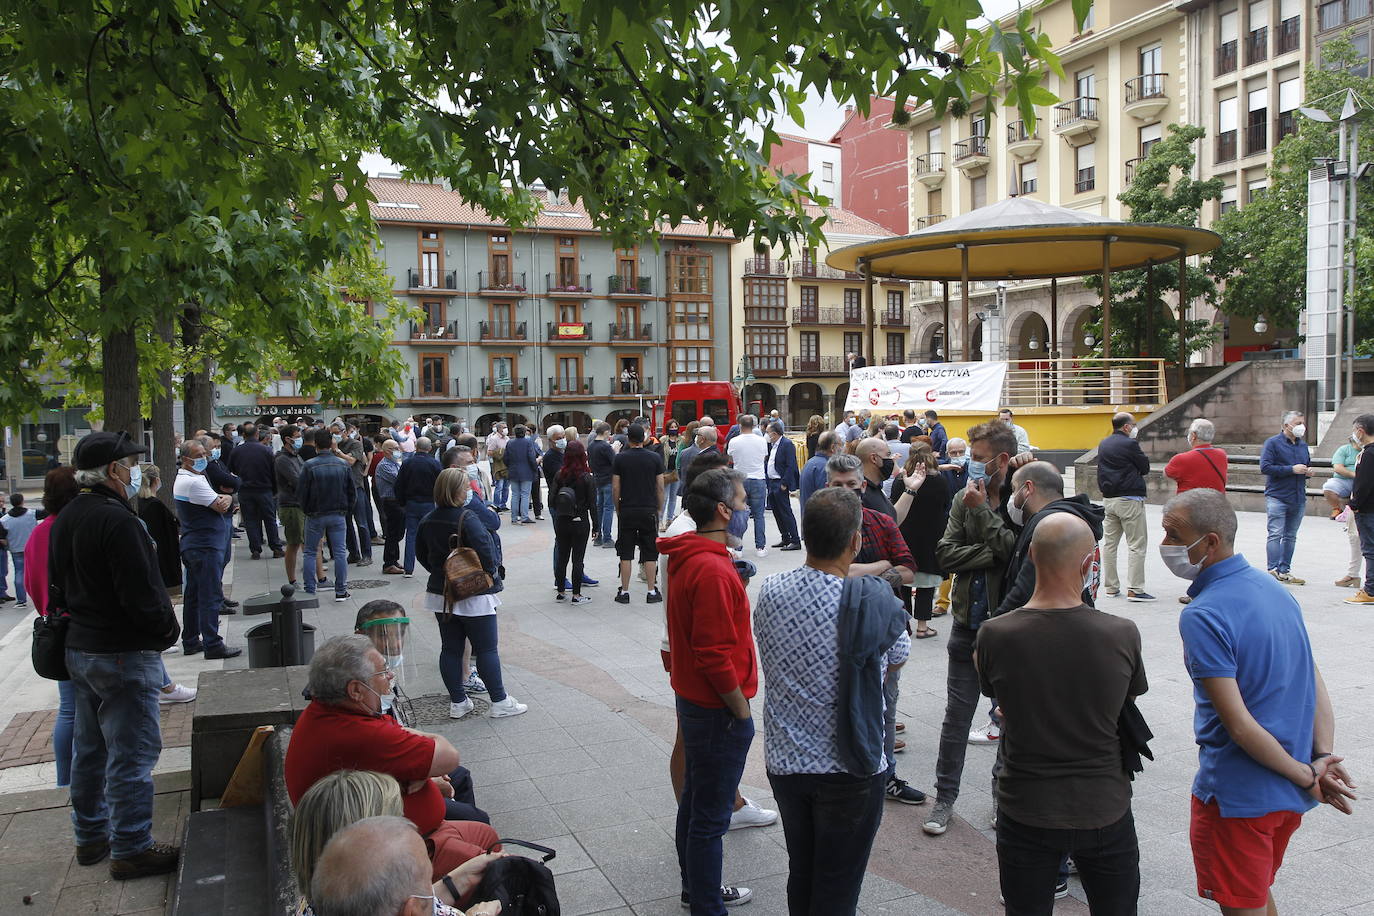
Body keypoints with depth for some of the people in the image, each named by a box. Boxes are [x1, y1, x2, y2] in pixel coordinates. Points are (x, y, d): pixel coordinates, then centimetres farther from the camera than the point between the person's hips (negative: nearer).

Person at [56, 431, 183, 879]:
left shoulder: (65, 519, 9)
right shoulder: (117, 520, -22)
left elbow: (60, 583, 17)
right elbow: (143, 594, -23)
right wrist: (168, 629, -9)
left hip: (79, 649, 10)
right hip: (125, 654, -10)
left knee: (89, 747, 20)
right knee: (131, 754, -1)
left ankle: (90, 836, 33)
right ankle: (131, 850, 7)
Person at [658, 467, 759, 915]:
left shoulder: (686, 556, 5)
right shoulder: (713, 570, -26)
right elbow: (715, 655, -26)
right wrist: (742, 711, -16)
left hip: (692, 700, 10)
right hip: (718, 710, -10)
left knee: (696, 799, 22)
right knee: (710, 816, 3)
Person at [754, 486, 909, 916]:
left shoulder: (770, 593, -10)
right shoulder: (874, 602, -21)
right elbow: (898, 657, -1)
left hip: (784, 763, 4)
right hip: (850, 770, -4)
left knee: (801, 875, 22)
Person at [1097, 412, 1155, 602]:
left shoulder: (1103, 444, 10)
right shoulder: (1129, 444, -13)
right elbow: (1145, 468, -5)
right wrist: (1134, 472, 11)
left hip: (1108, 499, 7)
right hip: (1129, 499, -7)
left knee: (1109, 543, 11)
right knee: (1136, 545, -3)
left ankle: (1111, 587, 15)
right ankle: (1134, 589, -7)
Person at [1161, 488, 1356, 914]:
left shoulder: (1202, 616, -23)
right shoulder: (1272, 587, 4)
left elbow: (1238, 724, -23)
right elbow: (1316, 684, 4)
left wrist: (1307, 776, -13)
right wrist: (1324, 760, -4)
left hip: (1239, 794, -8)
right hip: (1290, 796, 8)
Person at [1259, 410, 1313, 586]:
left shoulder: (1303, 444, 16)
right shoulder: (1272, 443, -5)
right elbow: (1265, 467, -15)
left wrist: (1308, 471, 5)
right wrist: (1292, 469, -17)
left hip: (1298, 498, 7)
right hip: (1277, 497, -7)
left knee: (1290, 536, 9)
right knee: (1275, 534, -11)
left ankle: (1285, 571, 14)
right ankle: (1273, 570, -12)